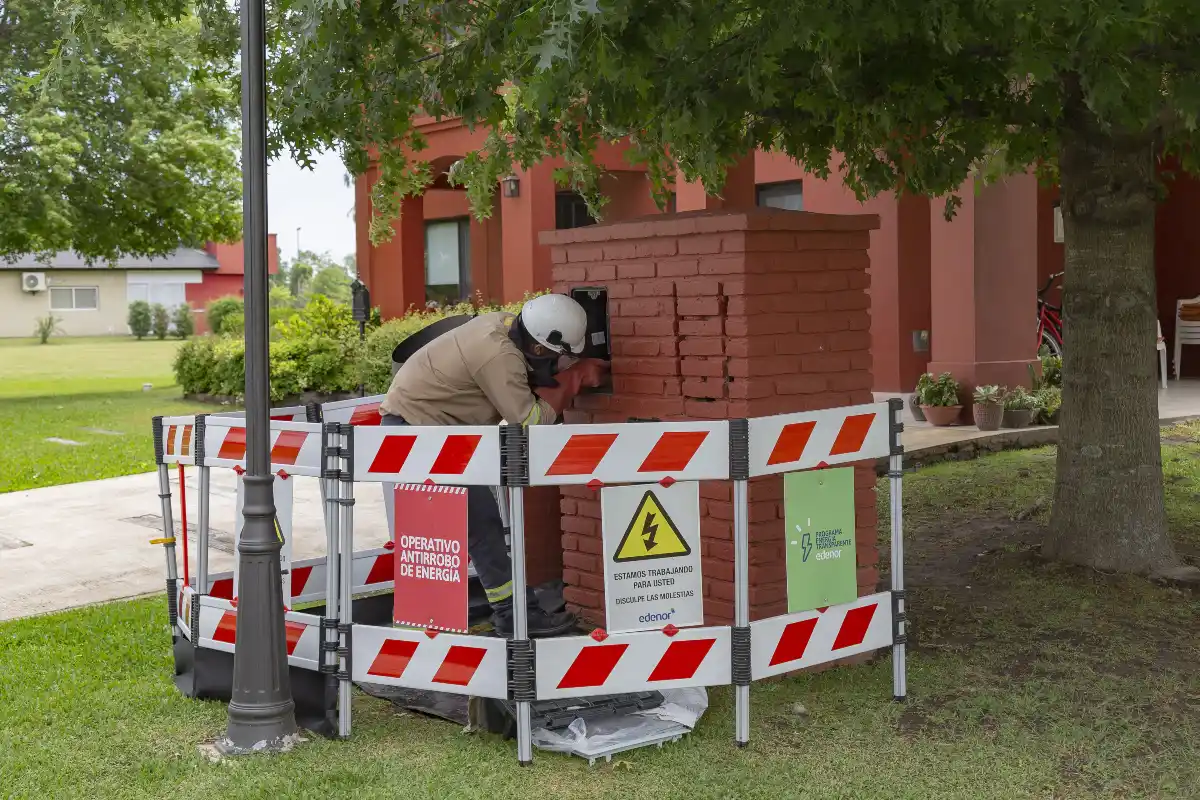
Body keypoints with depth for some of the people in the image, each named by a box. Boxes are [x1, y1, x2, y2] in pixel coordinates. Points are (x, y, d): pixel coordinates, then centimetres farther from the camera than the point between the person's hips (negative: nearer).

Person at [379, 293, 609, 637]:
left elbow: (525, 380, 6)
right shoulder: (498, 356, -27)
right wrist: (573, 379, -14)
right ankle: (514, 613, -2)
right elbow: (529, 421, -23)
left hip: (415, 421, 10)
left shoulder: (505, 324, -3)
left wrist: (576, 370, -7)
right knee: (480, 520, -8)